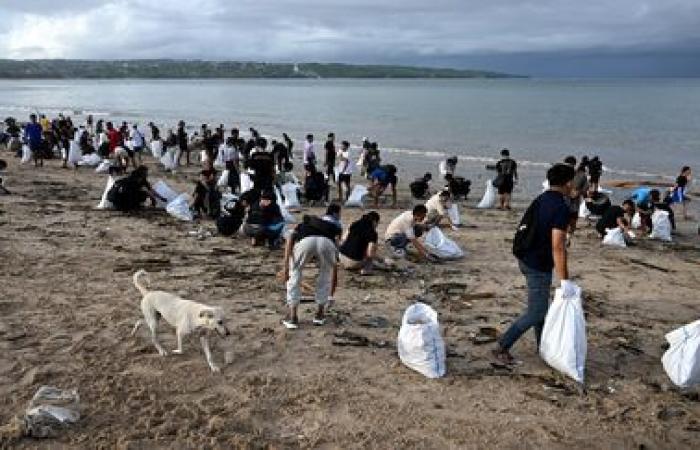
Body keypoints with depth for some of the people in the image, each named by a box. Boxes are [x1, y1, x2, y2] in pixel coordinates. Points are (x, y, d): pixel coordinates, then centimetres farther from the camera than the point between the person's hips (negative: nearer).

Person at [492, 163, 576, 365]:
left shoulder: (541, 199, 7)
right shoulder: (561, 208, -20)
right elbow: (558, 247, -25)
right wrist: (565, 281, -23)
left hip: (525, 258, 9)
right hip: (539, 266, -9)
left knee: (541, 306, 20)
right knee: (535, 313, 1)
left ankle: (543, 346, 33)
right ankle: (502, 348, 3)